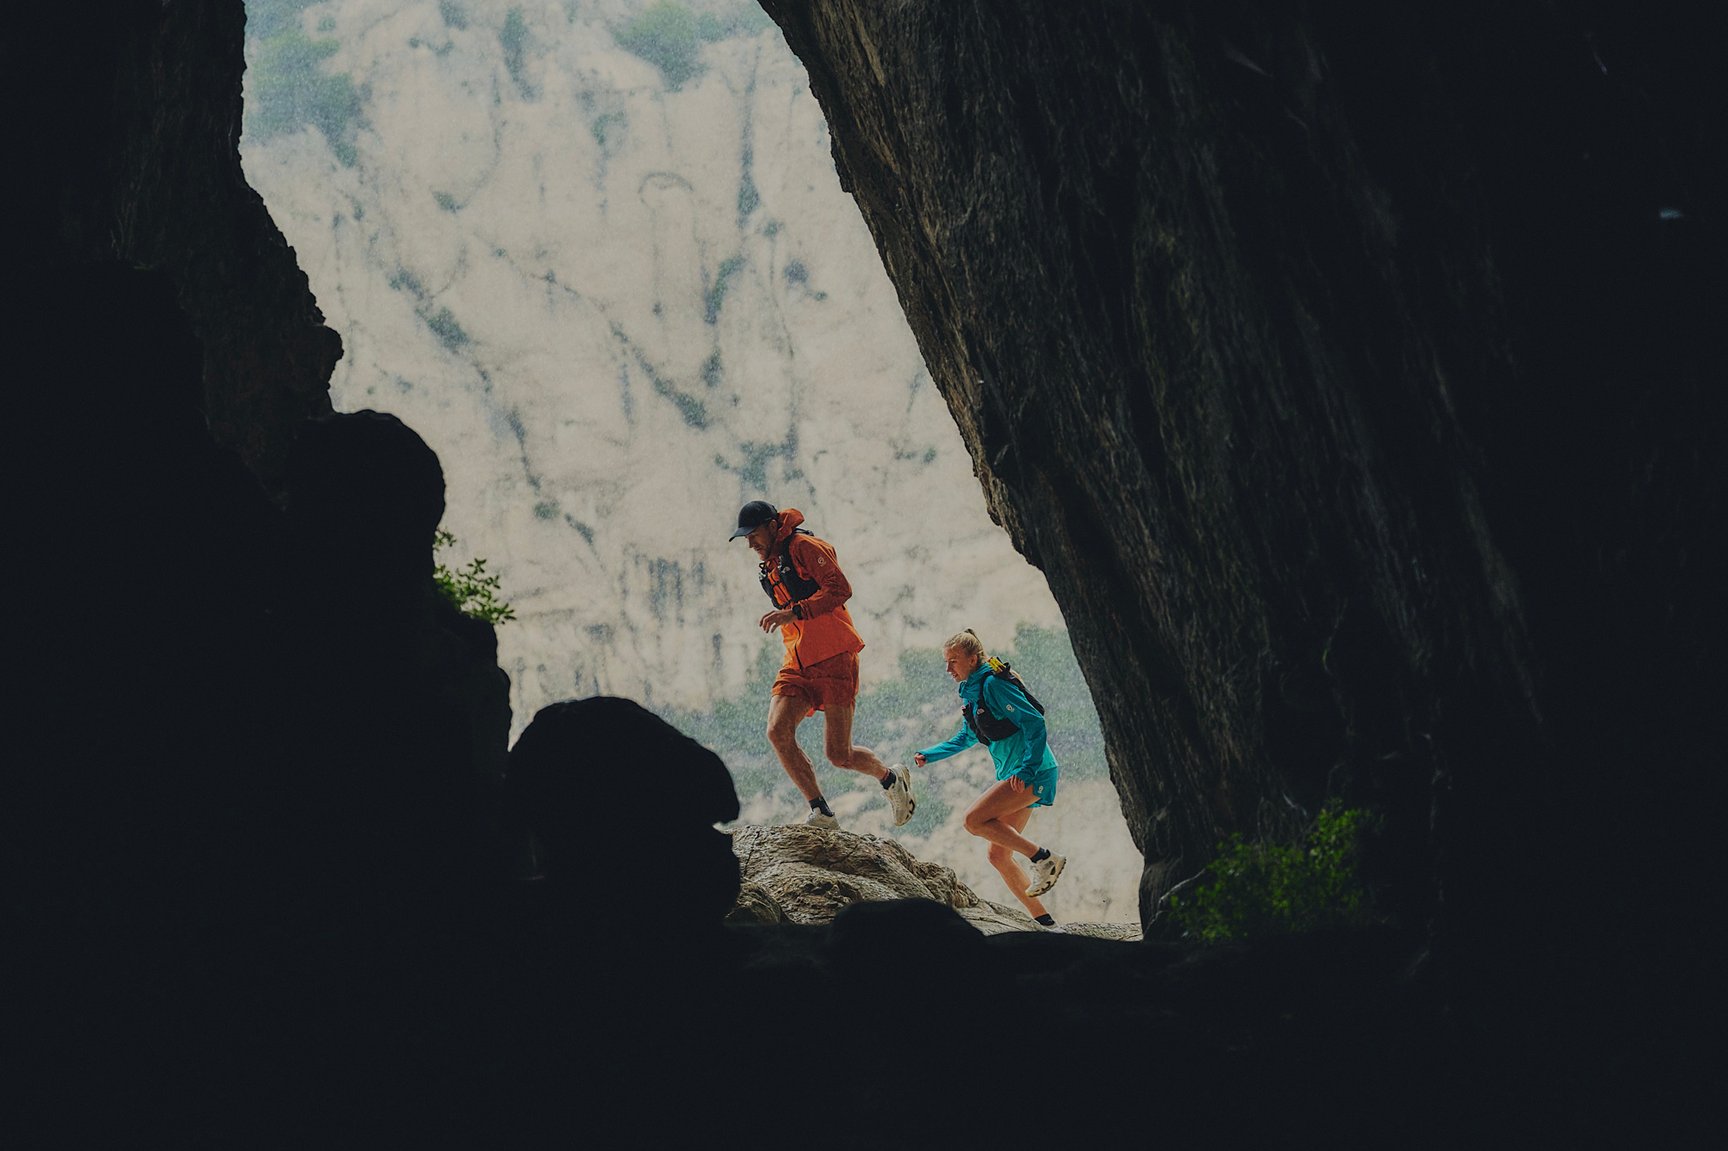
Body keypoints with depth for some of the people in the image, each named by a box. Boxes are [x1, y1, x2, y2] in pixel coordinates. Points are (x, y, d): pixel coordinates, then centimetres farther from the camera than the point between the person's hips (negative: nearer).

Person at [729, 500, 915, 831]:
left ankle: (890, 777, 24)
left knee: (839, 755, -8)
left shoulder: (804, 546, -8)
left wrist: (794, 612, -27)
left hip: (834, 660, -8)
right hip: (798, 664, 8)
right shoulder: (770, 566, 20)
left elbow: (840, 589, -20)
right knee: (778, 732, -17)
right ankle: (821, 812, -12)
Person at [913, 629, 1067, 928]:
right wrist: (929, 755, 25)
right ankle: (1046, 923, 8)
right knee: (998, 855, 6)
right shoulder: (972, 693, 15)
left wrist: (1028, 768, -26)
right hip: (1016, 776, 10)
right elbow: (966, 737, 32)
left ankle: (1044, 858, -13)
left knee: (974, 819, -21)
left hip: (1033, 773, -10)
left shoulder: (993, 684, -12)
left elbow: (1034, 722, -18)